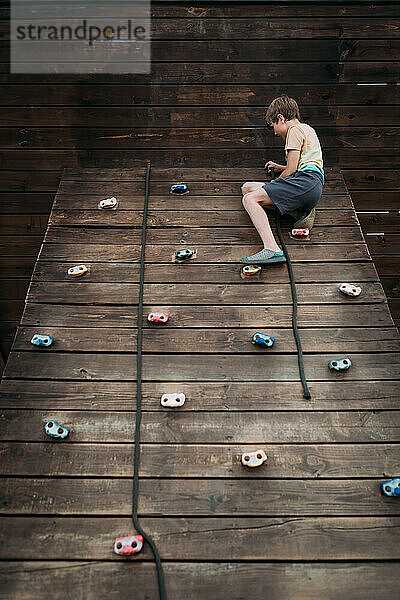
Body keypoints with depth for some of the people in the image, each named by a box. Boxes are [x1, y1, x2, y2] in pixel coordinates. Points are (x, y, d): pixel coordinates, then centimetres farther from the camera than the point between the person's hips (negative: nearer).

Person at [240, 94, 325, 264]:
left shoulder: (295, 130, 0)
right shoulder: (307, 129, 31)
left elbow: (291, 170, -8)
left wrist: (276, 182, 10)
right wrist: (280, 167, 45)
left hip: (307, 181, -10)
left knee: (250, 199, -20)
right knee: (247, 188, 9)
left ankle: (272, 249, -41)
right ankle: (299, 212, -7)